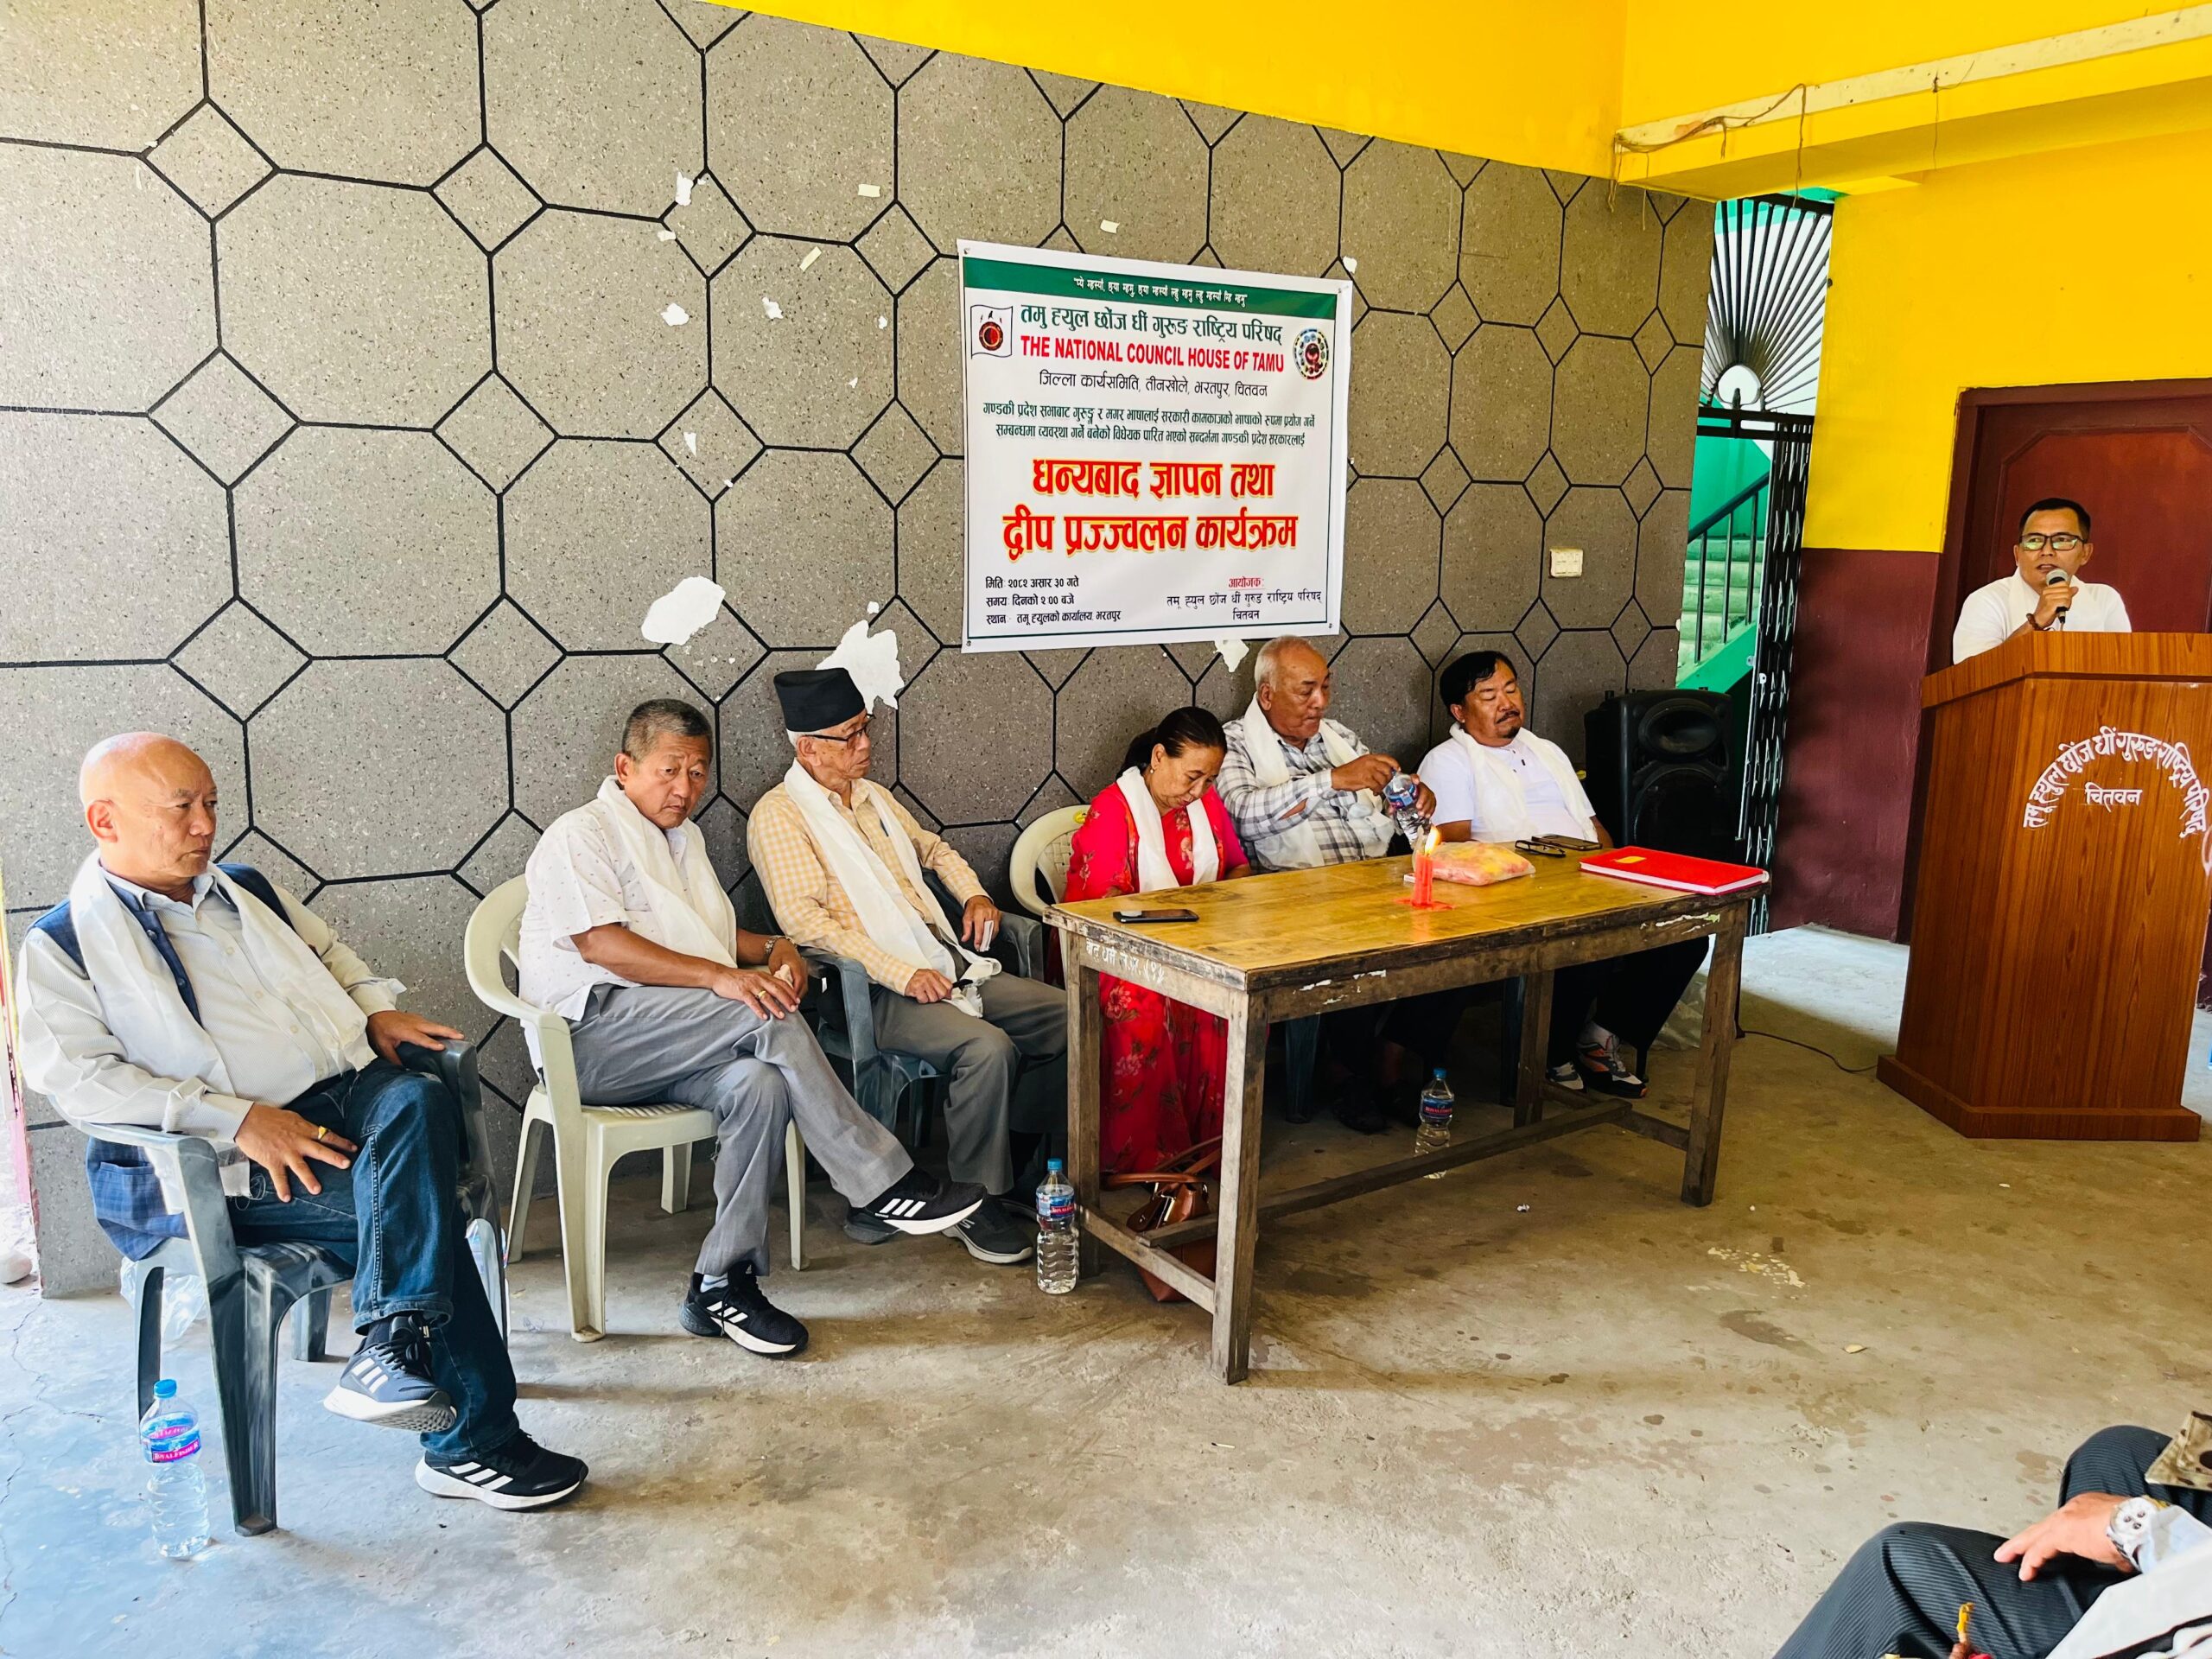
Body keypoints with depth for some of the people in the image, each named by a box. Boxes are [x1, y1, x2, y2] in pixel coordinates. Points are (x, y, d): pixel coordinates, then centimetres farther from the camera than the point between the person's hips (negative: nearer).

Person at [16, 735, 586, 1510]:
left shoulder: (246, 888, 21)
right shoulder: (64, 943, 3)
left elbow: (331, 951, 34)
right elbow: (79, 1078, -9)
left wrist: (374, 1010, 10)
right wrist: (239, 1119, -20)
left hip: (346, 1089, 5)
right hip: (220, 1163, -5)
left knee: (419, 1101, -32)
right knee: (419, 1206, -27)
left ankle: (391, 1348, -37)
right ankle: (469, 1440, -21)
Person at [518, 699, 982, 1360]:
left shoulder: (683, 837, 25)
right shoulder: (580, 835, -1)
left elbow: (716, 934, 32)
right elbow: (600, 944, -17)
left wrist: (772, 948, 7)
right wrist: (721, 977, -26)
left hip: (677, 1047, 7)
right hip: (593, 1038, -7)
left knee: (758, 1084, -28)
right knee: (768, 1017, -29)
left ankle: (722, 1283, -21)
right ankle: (883, 1184, -22)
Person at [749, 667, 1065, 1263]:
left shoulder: (873, 796, 19)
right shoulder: (780, 814, -6)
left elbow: (933, 847, 36)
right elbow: (804, 919, -17)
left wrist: (974, 894, 14)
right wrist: (900, 974, -23)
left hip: (944, 965, 8)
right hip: (870, 989, -8)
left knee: (1063, 1014, -5)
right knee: (987, 1046, -31)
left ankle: (1030, 1168, 8)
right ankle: (976, 1205, -12)